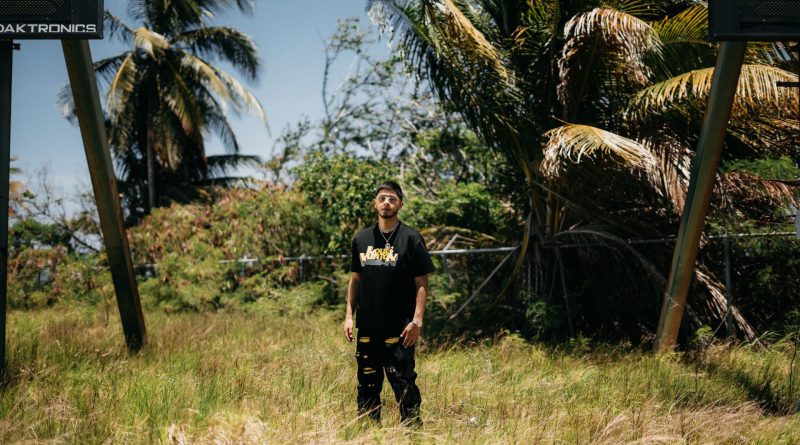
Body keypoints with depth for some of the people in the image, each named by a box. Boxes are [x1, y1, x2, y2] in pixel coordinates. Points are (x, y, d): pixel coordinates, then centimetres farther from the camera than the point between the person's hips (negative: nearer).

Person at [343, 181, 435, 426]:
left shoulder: (411, 238, -3)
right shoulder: (362, 239, 10)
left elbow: (421, 284, -5)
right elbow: (355, 280, 16)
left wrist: (417, 321, -13)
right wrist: (349, 316, 8)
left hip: (399, 330, -5)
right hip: (366, 328, 5)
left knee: (403, 384, -5)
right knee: (367, 384, 11)